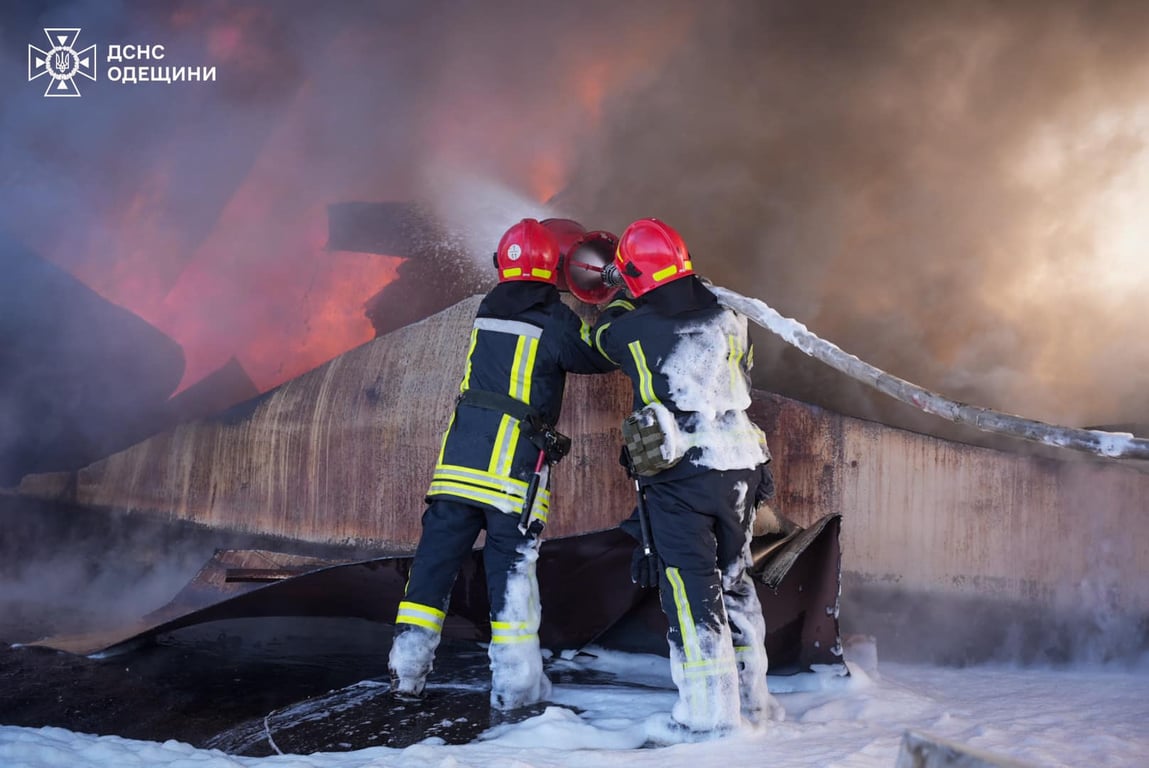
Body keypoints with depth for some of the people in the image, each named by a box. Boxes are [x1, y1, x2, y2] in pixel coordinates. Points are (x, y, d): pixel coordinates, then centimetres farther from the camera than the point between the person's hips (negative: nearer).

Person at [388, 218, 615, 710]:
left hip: (458, 461, 4)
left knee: (435, 558, 9)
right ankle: (515, 683, 5)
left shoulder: (487, 313, 11)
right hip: (515, 469, -4)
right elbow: (601, 356, 6)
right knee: (511, 568, 3)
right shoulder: (553, 321, -6)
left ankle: (407, 670, 11)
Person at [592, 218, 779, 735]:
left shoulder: (633, 331, -5)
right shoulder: (726, 320, 4)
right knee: (734, 579, 17)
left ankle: (709, 709, -5)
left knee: (690, 586, -2)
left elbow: (603, 333, 19)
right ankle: (752, 697, 23)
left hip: (678, 474, -4)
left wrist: (624, 300, 37)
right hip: (740, 467, 5)